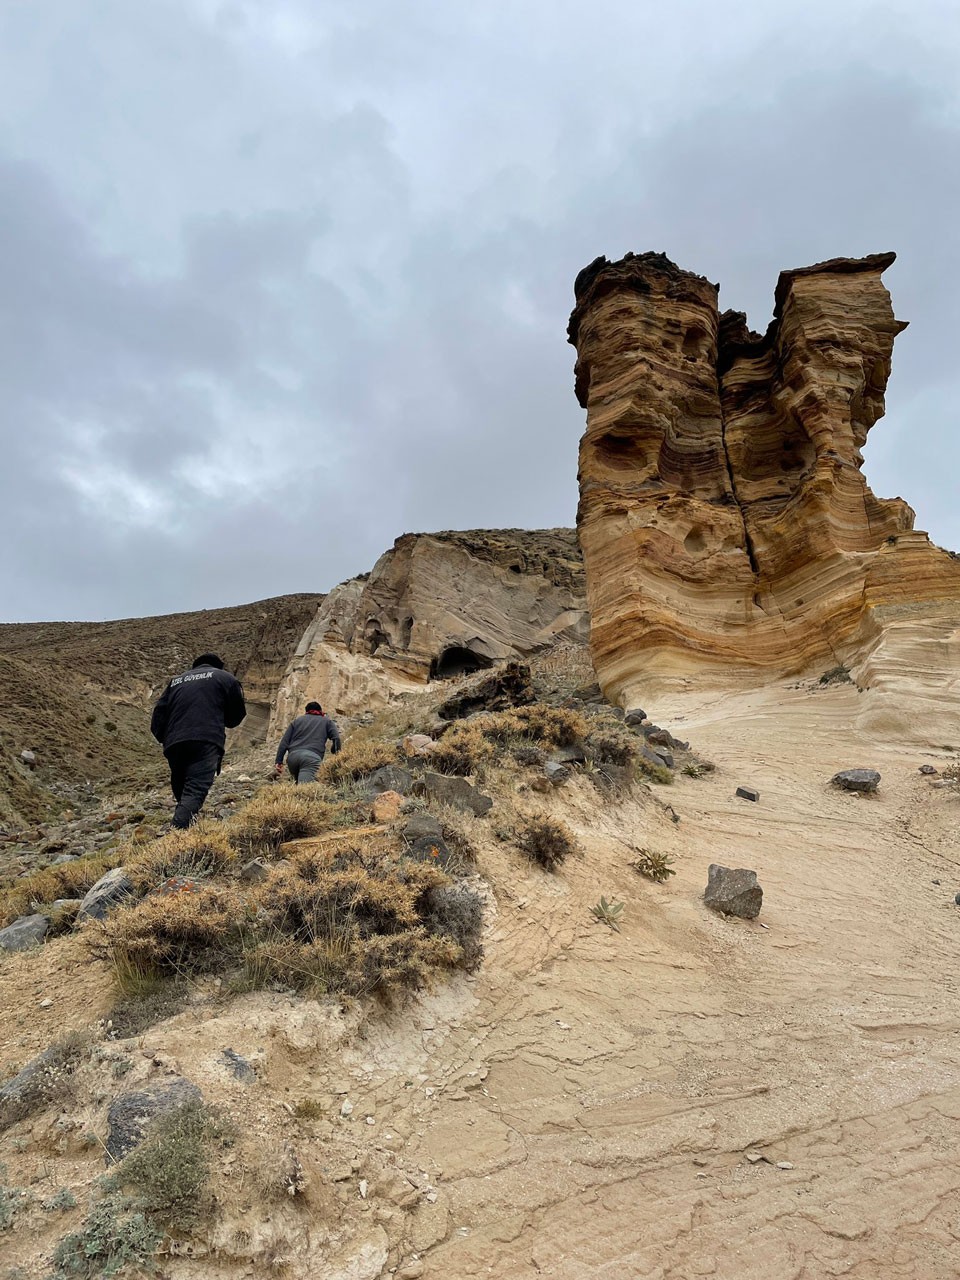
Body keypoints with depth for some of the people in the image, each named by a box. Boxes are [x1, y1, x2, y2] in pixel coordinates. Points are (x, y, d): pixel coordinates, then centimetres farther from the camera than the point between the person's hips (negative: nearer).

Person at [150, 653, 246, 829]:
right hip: (206, 741, -5)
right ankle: (178, 833, -34)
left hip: (174, 744, 5)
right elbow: (237, 715, 17)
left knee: (181, 792, 18)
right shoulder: (225, 678, 16)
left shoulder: (176, 680, 28)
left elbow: (158, 714, 17)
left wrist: (164, 739, 21)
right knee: (194, 792, -15)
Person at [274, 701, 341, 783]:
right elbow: (336, 739, 8)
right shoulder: (327, 721, 24)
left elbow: (284, 741, 20)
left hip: (292, 756, 4)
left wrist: (279, 761, 18)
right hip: (312, 757, -4)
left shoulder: (296, 721, 30)